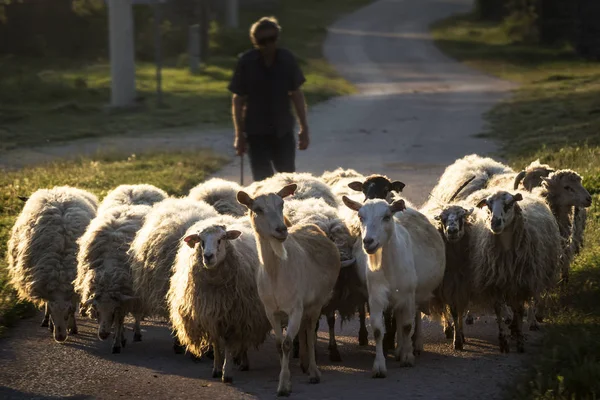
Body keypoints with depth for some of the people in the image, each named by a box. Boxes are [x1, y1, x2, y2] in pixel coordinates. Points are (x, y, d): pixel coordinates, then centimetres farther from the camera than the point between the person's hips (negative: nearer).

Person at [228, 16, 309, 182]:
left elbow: (296, 94, 5)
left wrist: (304, 128, 6)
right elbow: (238, 100, -3)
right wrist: (240, 134, -4)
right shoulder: (246, 62, -9)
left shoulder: (287, 59, -4)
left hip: (283, 131, 2)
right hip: (256, 132, -2)